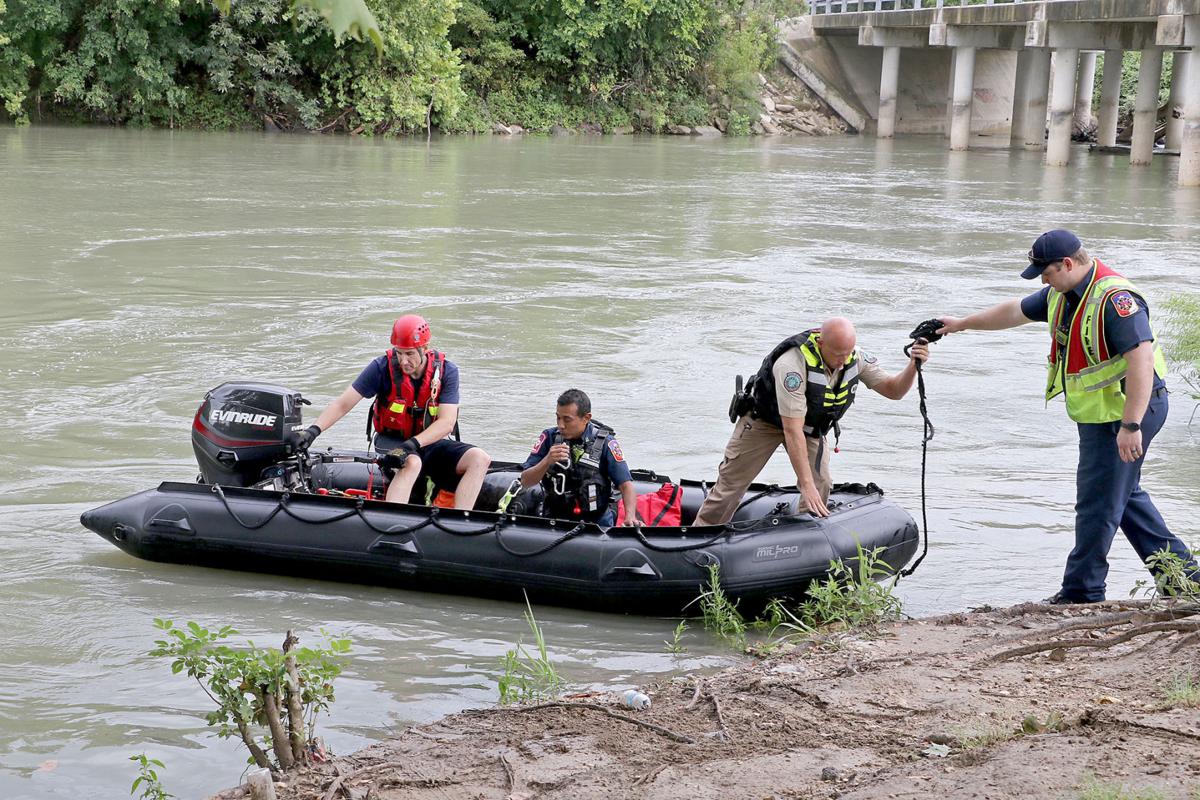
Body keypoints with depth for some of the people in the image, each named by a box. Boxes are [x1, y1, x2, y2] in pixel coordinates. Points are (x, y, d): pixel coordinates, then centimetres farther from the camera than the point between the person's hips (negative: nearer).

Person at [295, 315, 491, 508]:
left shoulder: (446, 371, -10)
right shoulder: (383, 367, -13)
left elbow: (447, 422, -18)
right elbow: (343, 404, -13)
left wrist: (412, 444, -32)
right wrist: (314, 430, -29)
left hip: (431, 442, 3)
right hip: (393, 441, -3)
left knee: (480, 459, -22)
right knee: (411, 463, -38)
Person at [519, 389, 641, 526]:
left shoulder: (604, 442, -7)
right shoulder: (549, 437, -2)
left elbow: (626, 484, -10)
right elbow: (525, 483, -4)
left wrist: (630, 516, -28)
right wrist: (547, 461, -23)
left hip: (597, 520, -1)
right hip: (556, 519, 1)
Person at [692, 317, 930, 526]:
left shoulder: (855, 358, -23)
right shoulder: (792, 364, -42)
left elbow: (893, 390, -15)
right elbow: (792, 430, -42)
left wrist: (913, 367, -37)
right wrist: (806, 484, -42)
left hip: (812, 427, 5)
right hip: (765, 419, -5)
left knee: (820, 485, -11)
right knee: (733, 481, -2)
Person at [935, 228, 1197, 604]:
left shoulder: (1115, 299, -24)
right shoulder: (1064, 294, 8)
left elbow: (1141, 361, -29)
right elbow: (1016, 311, 24)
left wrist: (1131, 426, -32)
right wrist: (962, 324, 32)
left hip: (1128, 410, -11)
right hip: (1098, 414, 11)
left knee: (1097, 504, -4)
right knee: (1124, 496, 18)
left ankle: (1082, 593, 6)